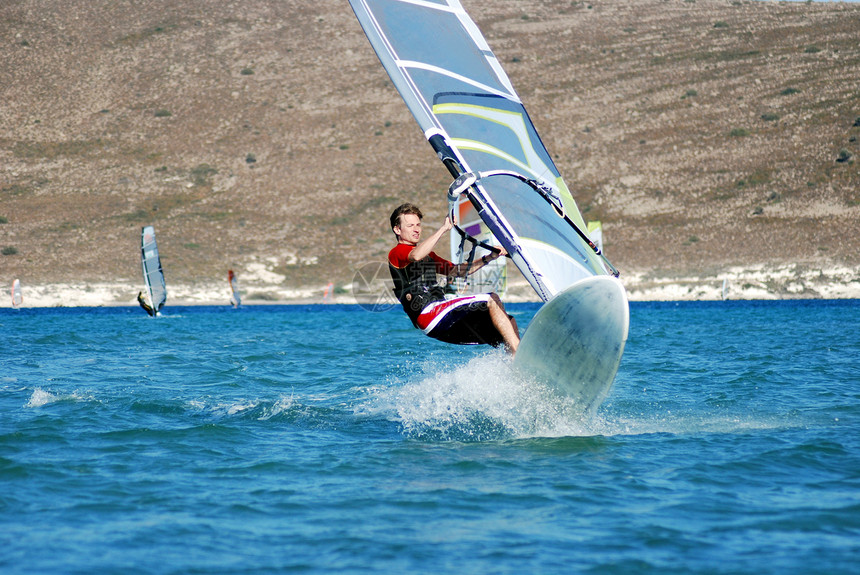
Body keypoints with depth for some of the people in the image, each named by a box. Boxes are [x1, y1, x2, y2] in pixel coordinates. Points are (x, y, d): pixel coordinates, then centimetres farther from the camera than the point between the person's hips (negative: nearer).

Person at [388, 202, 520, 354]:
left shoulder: (427, 254, 30)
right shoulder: (396, 253, 2)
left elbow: (456, 271, 29)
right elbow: (415, 256, -22)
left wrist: (488, 258, 15)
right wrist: (444, 228, -21)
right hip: (428, 312, -9)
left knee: (509, 322, -3)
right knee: (490, 300, -19)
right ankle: (519, 355, -27)